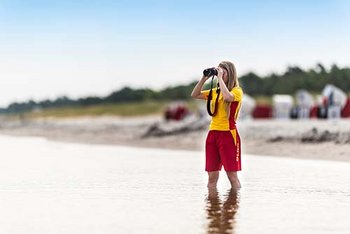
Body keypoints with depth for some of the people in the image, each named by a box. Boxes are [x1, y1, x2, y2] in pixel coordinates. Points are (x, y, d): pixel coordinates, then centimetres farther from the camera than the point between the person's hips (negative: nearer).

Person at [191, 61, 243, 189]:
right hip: (213, 133, 6)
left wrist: (220, 78, -17)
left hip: (228, 134, -6)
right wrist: (203, 79, 4)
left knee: (232, 175, -5)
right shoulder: (215, 92, 15)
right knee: (212, 176, 6)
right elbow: (195, 95, 14)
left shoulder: (237, 91, -4)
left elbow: (228, 97, -26)